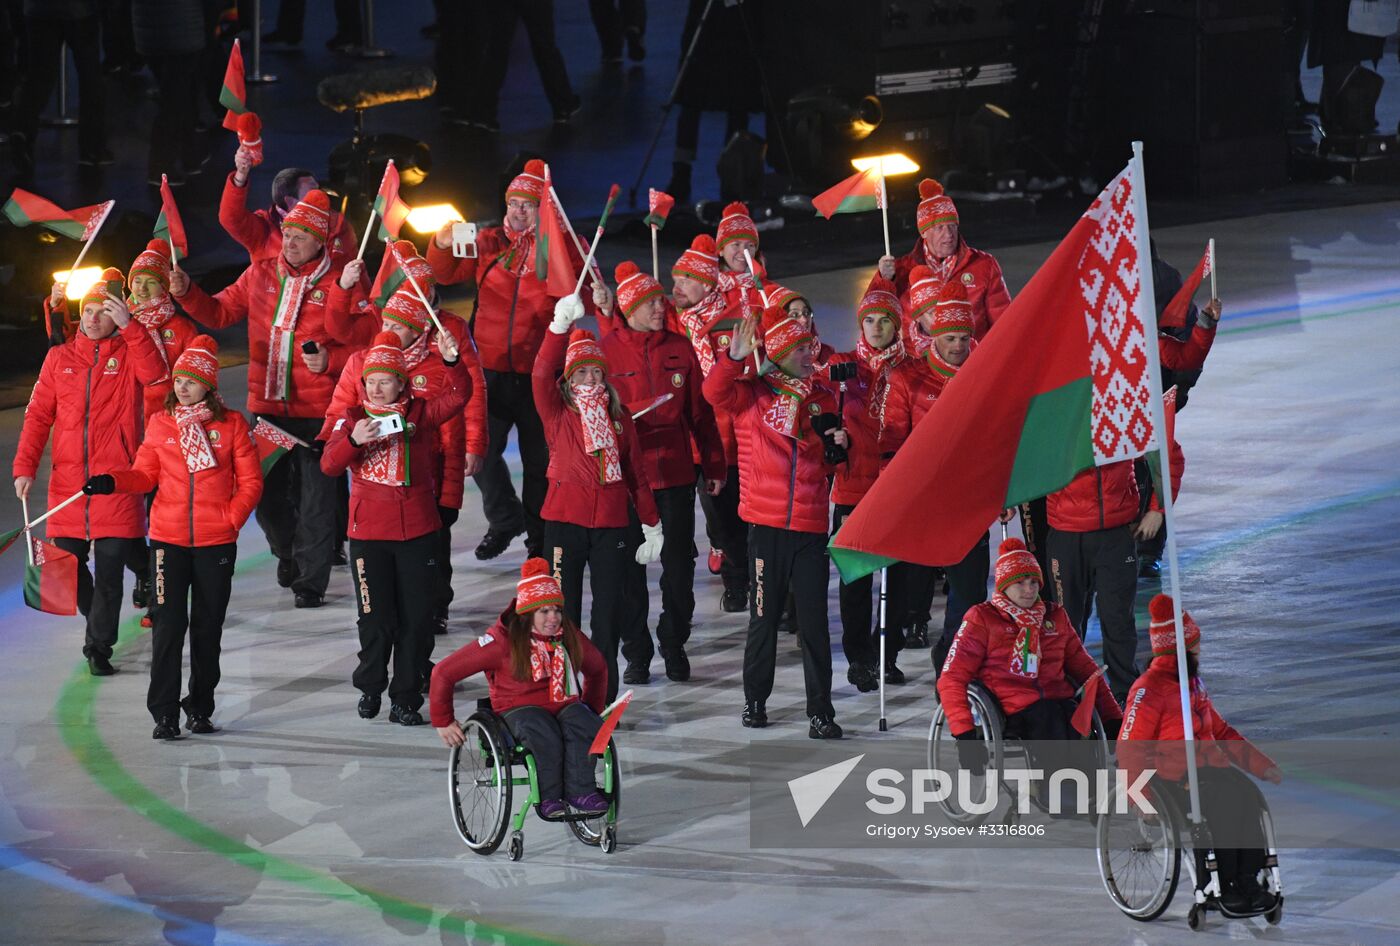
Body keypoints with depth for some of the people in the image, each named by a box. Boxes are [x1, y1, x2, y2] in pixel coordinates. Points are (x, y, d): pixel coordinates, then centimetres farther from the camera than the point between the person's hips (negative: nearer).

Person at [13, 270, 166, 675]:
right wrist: (25, 466, 0)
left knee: (110, 566, -7)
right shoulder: (60, 358, 11)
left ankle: (99, 646, 1)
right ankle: (97, 620, 29)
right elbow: (38, 414, 9)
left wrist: (128, 327, -24)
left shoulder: (129, 353, 4)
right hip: (67, 479, 3)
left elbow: (153, 374, -19)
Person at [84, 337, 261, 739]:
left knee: (207, 627, 8)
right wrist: (112, 482, -11)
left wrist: (232, 519, -7)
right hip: (169, 539, 0)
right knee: (168, 625, -7)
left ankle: (200, 709, 19)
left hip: (216, 541, 0)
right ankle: (164, 713, -4)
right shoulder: (160, 423, 5)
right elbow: (145, 474, 7)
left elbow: (250, 481, 3)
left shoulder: (231, 424, 0)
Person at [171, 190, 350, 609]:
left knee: (315, 495, -2)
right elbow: (220, 312, 11)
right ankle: (287, 553, 38)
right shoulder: (261, 274, 8)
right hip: (267, 406, 4)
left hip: (316, 409, -4)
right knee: (267, 492, 12)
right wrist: (187, 293, -4)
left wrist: (329, 361, -21)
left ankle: (311, 580, 8)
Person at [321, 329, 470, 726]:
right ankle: (370, 686, 26)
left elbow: (457, 396, -10)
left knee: (416, 618, 3)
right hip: (368, 532, -1)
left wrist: (452, 362, -27)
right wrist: (353, 439, -27)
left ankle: (405, 699, 11)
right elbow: (329, 465, -9)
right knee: (376, 618, 3)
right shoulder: (353, 418, 2)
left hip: (417, 530, 1)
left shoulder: (418, 414, 3)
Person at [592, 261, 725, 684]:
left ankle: (675, 646, 20)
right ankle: (636, 653, 13)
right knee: (630, 569, 3)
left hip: (676, 475, 2)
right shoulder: (606, 351, -5)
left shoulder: (679, 348, 5)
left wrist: (713, 464, 10)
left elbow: (700, 410, 9)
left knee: (679, 565, 6)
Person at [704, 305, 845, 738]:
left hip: (810, 524, 2)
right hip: (767, 523, -2)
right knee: (764, 617, 6)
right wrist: (734, 358, -35)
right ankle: (755, 700, 20)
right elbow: (716, 392, -20)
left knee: (813, 621, 0)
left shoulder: (821, 396, 11)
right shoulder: (753, 392, 0)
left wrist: (840, 443, 2)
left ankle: (820, 711, 2)